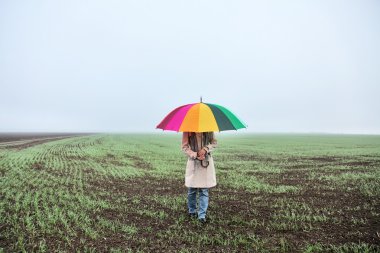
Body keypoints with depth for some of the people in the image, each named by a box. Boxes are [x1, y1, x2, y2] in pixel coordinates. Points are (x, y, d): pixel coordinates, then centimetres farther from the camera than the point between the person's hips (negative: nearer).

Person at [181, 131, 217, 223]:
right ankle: (192, 211, 31)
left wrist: (205, 149, -12)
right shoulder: (188, 130, -5)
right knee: (192, 190, 8)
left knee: (204, 190, 2)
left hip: (206, 162, 1)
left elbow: (214, 143, 7)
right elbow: (184, 147, -3)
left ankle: (202, 215, 11)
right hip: (193, 162, -1)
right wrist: (195, 155, -16)